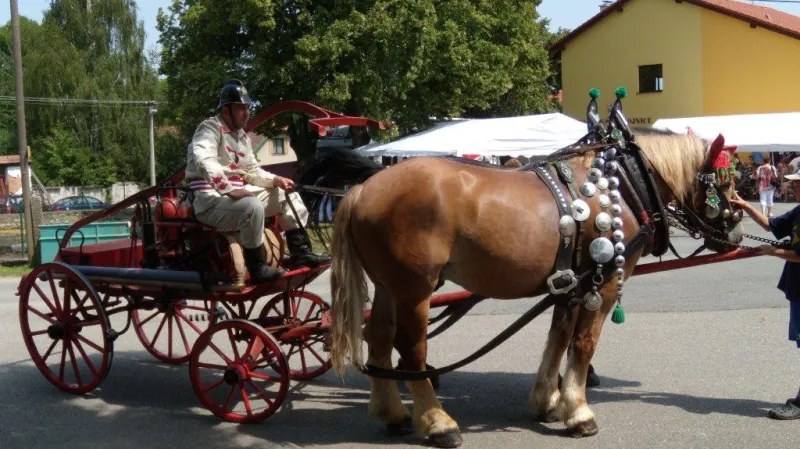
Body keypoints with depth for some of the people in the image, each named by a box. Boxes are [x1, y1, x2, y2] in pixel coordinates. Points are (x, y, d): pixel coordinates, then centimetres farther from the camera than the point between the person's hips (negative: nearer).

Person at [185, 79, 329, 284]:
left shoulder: (242, 136, 18)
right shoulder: (210, 128, -11)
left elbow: (252, 170, 18)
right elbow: (204, 161, -29)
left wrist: (275, 180, -1)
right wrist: (229, 189, -38)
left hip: (237, 194, 9)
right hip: (211, 200, -9)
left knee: (288, 196, 7)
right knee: (252, 206, -38)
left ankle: (300, 251, 4)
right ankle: (257, 269, -27)